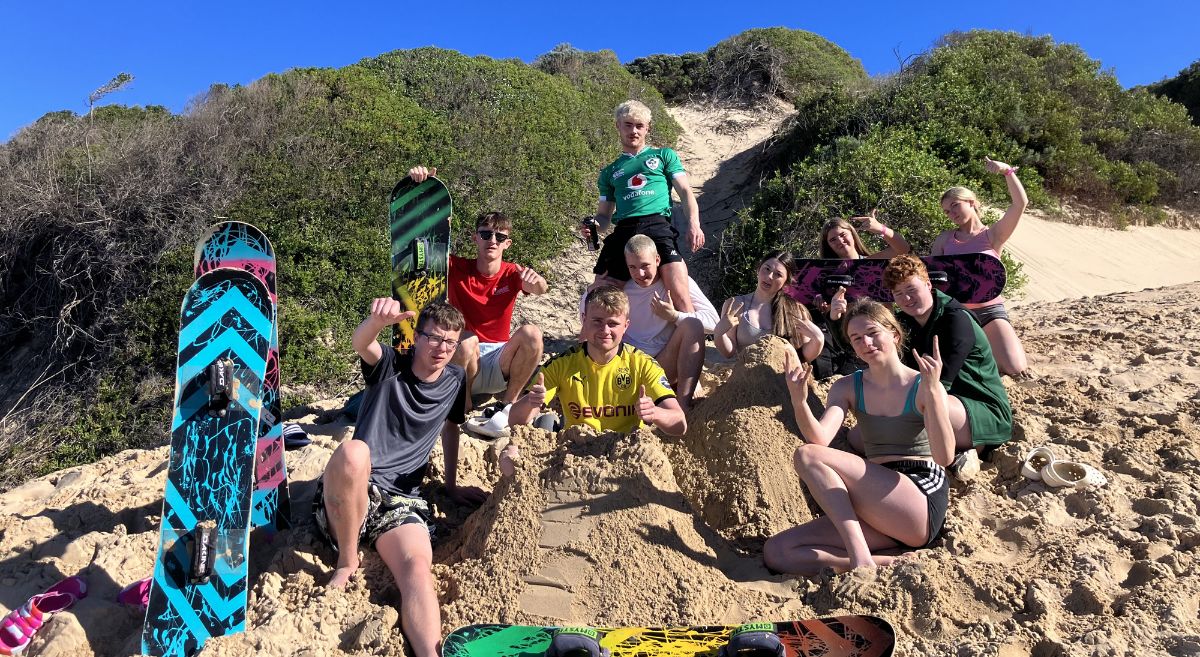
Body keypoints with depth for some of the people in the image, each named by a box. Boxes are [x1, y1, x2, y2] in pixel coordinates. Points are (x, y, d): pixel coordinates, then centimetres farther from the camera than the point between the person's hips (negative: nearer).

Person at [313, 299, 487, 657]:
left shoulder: (455, 379, 11)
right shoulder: (390, 366, -1)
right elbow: (360, 343, -24)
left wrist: (452, 486, 26)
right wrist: (378, 320, -48)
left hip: (401, 500, 3)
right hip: (348, 494, -2)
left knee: (418, 568, -29)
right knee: (353, 452, -38)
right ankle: (347, 560, -17)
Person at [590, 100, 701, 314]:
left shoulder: (664, 156, 22)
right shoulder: (610, 172, 27)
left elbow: (685, 192, 11)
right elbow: (604, 215, 26)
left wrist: (693, 224, -8)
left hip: (658, 226, -2)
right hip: (622, 232, 3)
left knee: (681, 298, -21)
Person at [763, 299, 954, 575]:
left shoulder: (922, 386, -1)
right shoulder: (847, 388, 10)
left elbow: (944, 457, -16)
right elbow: (820, 438, -9)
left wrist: (932, 390, -27)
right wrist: (799, 402, -29)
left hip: (922, 501, -5)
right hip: (875, 510, 5)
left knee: (808, 456, -23)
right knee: (776, 552, -13)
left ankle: (860, 557, -23)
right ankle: (888, 563, -18)